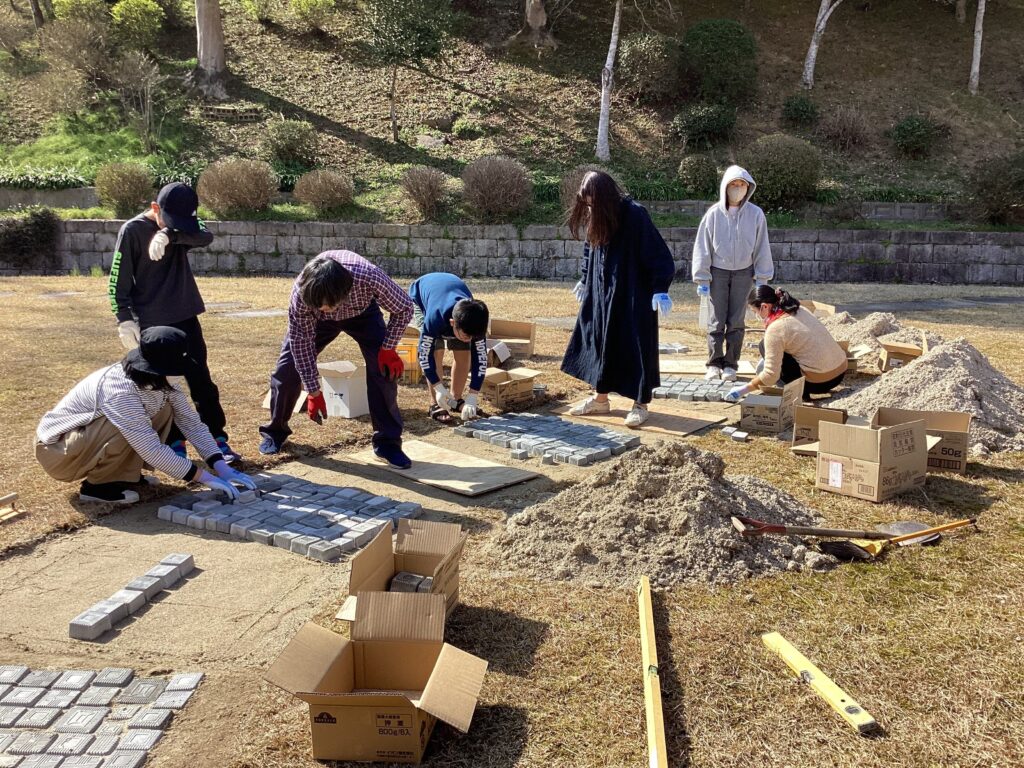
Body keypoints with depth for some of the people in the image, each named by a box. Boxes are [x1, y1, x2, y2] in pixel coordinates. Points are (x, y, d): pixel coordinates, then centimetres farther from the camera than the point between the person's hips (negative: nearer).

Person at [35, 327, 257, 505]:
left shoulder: (160, 381, -12)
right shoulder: (120, 391, -35)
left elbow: (191, 422, -7)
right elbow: (152, 450, -34)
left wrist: (222, 467, -16)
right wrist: (203, 477, -29)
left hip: (87, 433, 8)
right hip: (57, 449, -7)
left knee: (164, 410, -7)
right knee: (124, 429, -34)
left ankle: (124, 474, 3)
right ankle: (97, 484, -10)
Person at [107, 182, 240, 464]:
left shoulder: (182, 224, 1)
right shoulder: (133, 230, -9)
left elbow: (205, 237, -20)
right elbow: (118, 280, -8)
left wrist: (170, 235, -35)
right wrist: (125, 319, -14)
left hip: (185, 316, 3)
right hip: (151, 323, -3)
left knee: (202, 381, 6)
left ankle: (217, 439, 12)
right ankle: (174, 443, 16)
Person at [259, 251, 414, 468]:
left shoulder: (369, 278, -45)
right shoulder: (300, 293, -39)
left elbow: (404, 308, -24)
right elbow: (301, 341, -26)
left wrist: (388, 349, -24)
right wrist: (314, 392, -21)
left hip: (362, 310, 0)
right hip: (317, 319, 1)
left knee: (384, 367, -18)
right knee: (288, 367, -9)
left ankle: (387, 442, -5)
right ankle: (275, 430, 17)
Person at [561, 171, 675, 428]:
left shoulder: (634, 215, -18)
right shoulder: (595, 218, 2)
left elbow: (656, 253, -18)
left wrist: (660, 289, -21)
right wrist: (585, 281, 24)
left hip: (634, 294, -7)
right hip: (602, 291, 7)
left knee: (636, 346, -1)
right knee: (600, 341, 11)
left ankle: (640, 404, 10)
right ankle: (600, 398, 23)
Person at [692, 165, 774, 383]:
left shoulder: (756, 214, -3)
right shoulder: (714, 214, -5)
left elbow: (762, 248, 4)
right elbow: (702, 247, -1)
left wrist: (762, 278, 4)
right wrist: (702, 279, -2)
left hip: (743, 273, 1)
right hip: (718, 273, -1)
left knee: (736, 322, 4)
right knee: (717, 321, 1)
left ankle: (731, 364, 12)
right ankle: (714, 363, 10)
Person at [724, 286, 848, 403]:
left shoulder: (775, 329, -16)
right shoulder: (799, 310, 6)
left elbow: (770, 376, -18)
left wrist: (745, 389, -5)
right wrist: (768, 360, 25)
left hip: (819, 383, -8)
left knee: (765, 346, 1)